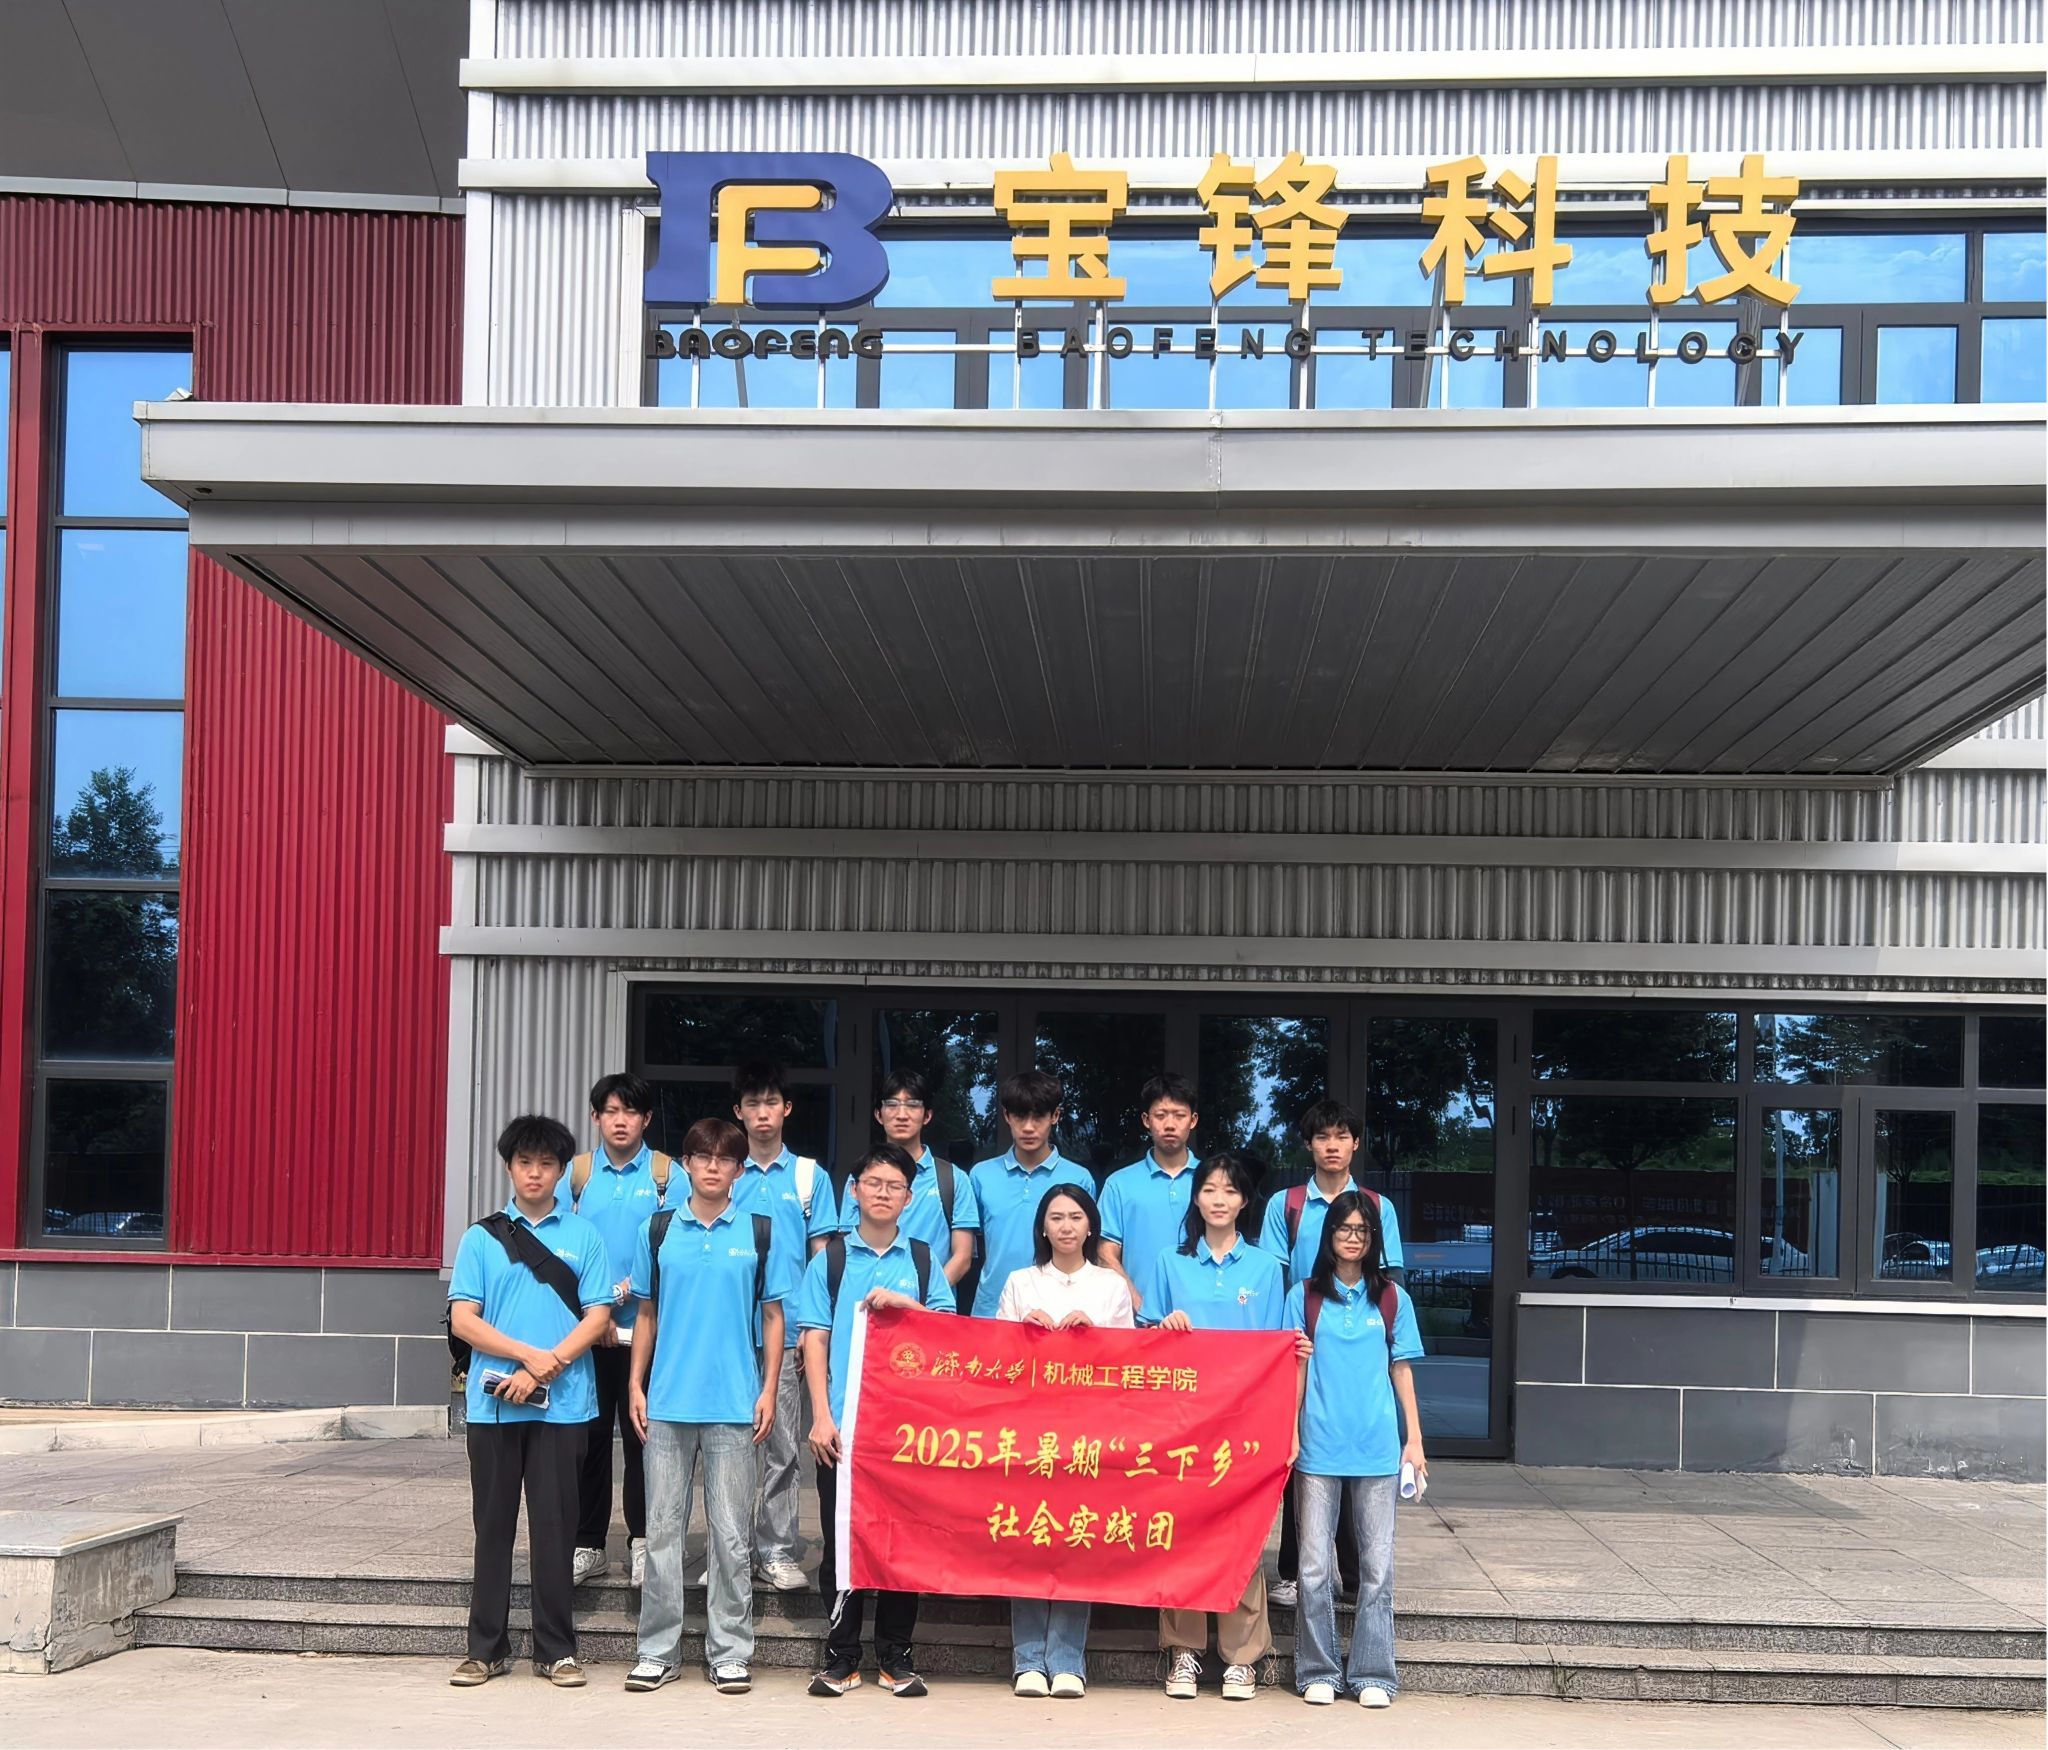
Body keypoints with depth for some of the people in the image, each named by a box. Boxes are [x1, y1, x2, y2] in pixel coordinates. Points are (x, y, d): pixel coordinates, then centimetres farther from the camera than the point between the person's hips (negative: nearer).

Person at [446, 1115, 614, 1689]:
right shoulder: (482, 1237, 6)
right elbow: (463, 1320, -1)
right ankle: (486, 1648, 14)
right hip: (493, 1403, 1)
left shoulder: (582, 1236, 6)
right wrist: (529, 1355, -12)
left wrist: (544, 1370, -11)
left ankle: (556, 1650, 10)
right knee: (493, 1524, 6)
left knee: (554, 1526, 2)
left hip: (562, 1404, -1)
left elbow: (597, 1317, 0)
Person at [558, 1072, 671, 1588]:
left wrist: (623, 1292, -15)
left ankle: (642, 1540, 11)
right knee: (589, 1434, 6)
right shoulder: (577, 1172, 6)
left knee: (642, 1434, 2)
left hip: (645, 1325, -2)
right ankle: (587, 1543, 14)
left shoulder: (665, 1173, 0)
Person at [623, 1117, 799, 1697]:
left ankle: (729, 1652, 10)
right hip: (667, 1402, 1)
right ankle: (658, 1650, 12)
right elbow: (647, 1314, 12)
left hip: (734, 1405, -1)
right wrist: (636, 1384, 5)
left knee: (730, 1533, 2)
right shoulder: (657, 1231, 8)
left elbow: (773, 1317, 5)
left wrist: (769, 1389, -2)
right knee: (664, 1527, 5)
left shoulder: (762, 1233, 4)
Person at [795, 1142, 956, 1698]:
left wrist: (905, 1302, -12)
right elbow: (815, 1340, 3)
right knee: (841, 1540, 3)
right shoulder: (831, 1259, 7)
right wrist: (821, 1417, -5)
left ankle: (897, 1656, 12)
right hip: (844, 1422, -1)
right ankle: (841, 1658, 11)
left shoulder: (923, 1260, 10)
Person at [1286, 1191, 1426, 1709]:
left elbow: (1401, 1371, 11)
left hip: (1377, 1449, 1)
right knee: (1315, 1566, 1)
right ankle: (1318, 1672, 11)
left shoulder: (1392, 1299, 8)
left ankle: (1372, 1674, 9)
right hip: (1319, 1447, -1)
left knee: (1377, 1565, 2)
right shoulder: (1304, 1297, 5)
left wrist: (1415, 1439, 6)